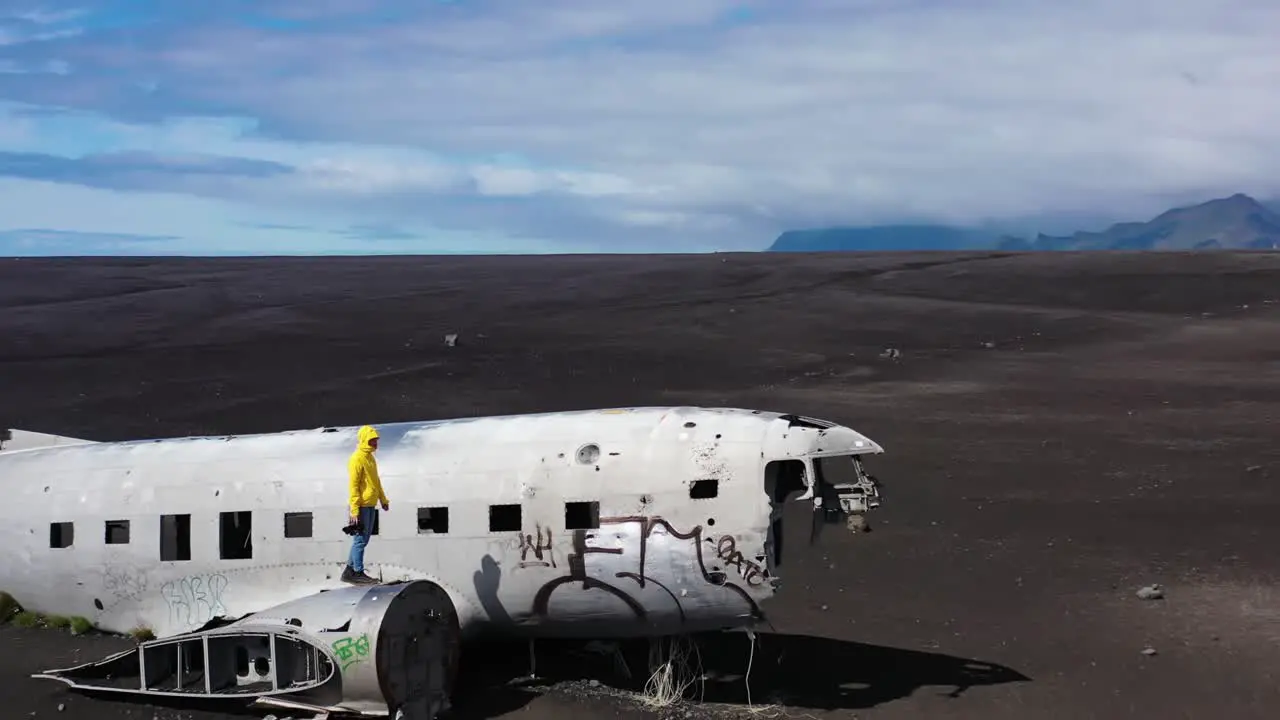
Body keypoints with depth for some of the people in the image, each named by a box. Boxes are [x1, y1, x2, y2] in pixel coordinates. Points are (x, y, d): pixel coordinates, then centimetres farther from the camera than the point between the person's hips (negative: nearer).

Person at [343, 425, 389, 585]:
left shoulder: (370, 457, 16)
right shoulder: (357, 459, -14)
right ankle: (358, 573, 1)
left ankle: (349, 571, 21)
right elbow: (353, 486, -17)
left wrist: (383, 499, 22)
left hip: (370, 506, 9)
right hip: (361, 506, -9)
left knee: (363, 539, 13)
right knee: (360, 539, -5)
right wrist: (354, 510, -20)